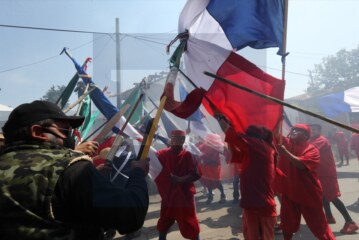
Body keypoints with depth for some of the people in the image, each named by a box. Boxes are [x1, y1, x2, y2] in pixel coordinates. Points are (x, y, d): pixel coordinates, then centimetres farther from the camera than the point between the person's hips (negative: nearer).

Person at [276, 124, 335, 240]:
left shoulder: (312, 150, -11)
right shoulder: (285, 143, 2)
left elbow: (301, 164, -27)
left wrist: (285, 153, -31)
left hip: (309, 194, -3)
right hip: (289, 192, 4)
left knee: (318, 225, 12)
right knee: (287, 223, 15)